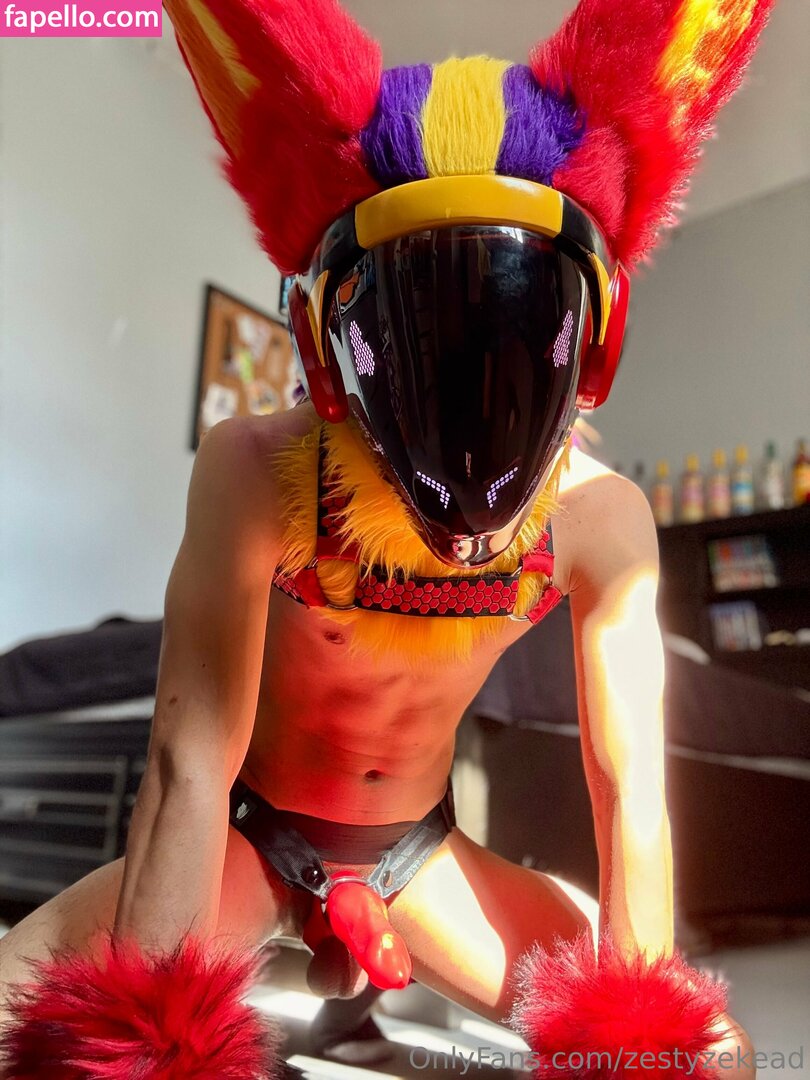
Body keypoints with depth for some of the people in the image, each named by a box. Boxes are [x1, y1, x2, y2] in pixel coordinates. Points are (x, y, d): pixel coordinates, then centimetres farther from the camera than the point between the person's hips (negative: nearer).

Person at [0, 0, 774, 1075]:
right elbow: (189, 764, -30)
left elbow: (632, 797, -17)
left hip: (416, 852, 3)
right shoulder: (261, 471, -27)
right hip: (249, 831, -2)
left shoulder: (603, 520, -20)